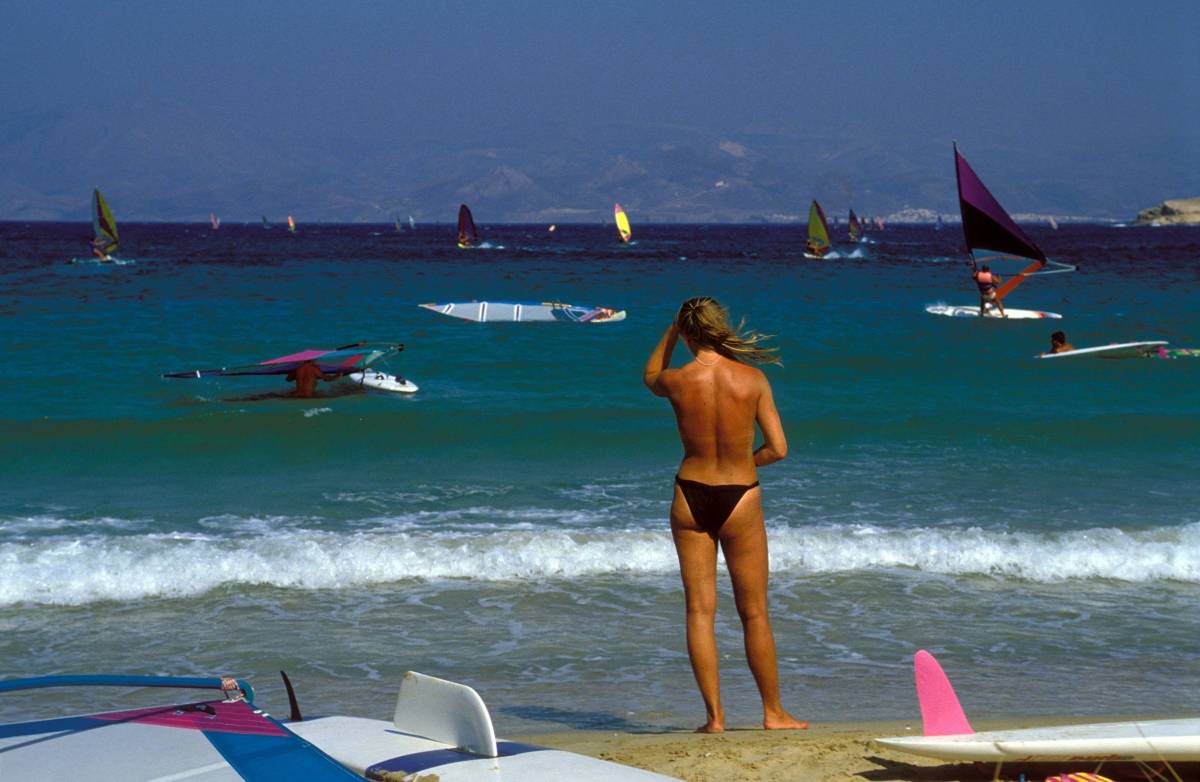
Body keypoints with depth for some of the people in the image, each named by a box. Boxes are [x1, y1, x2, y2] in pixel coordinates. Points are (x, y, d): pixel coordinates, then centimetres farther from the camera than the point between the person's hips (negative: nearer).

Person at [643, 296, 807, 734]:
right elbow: (778, 448, -7)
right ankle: (773, 712, 16)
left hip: (690, 496, 1)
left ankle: (714, 715, 5)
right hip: (740, 499, -1)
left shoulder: (677, 382, -8)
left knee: (700, 610, 7)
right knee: (754, 613, 9)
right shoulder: (752, 379, -10)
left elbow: (650, 377, 19)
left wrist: (671, 332, 17)